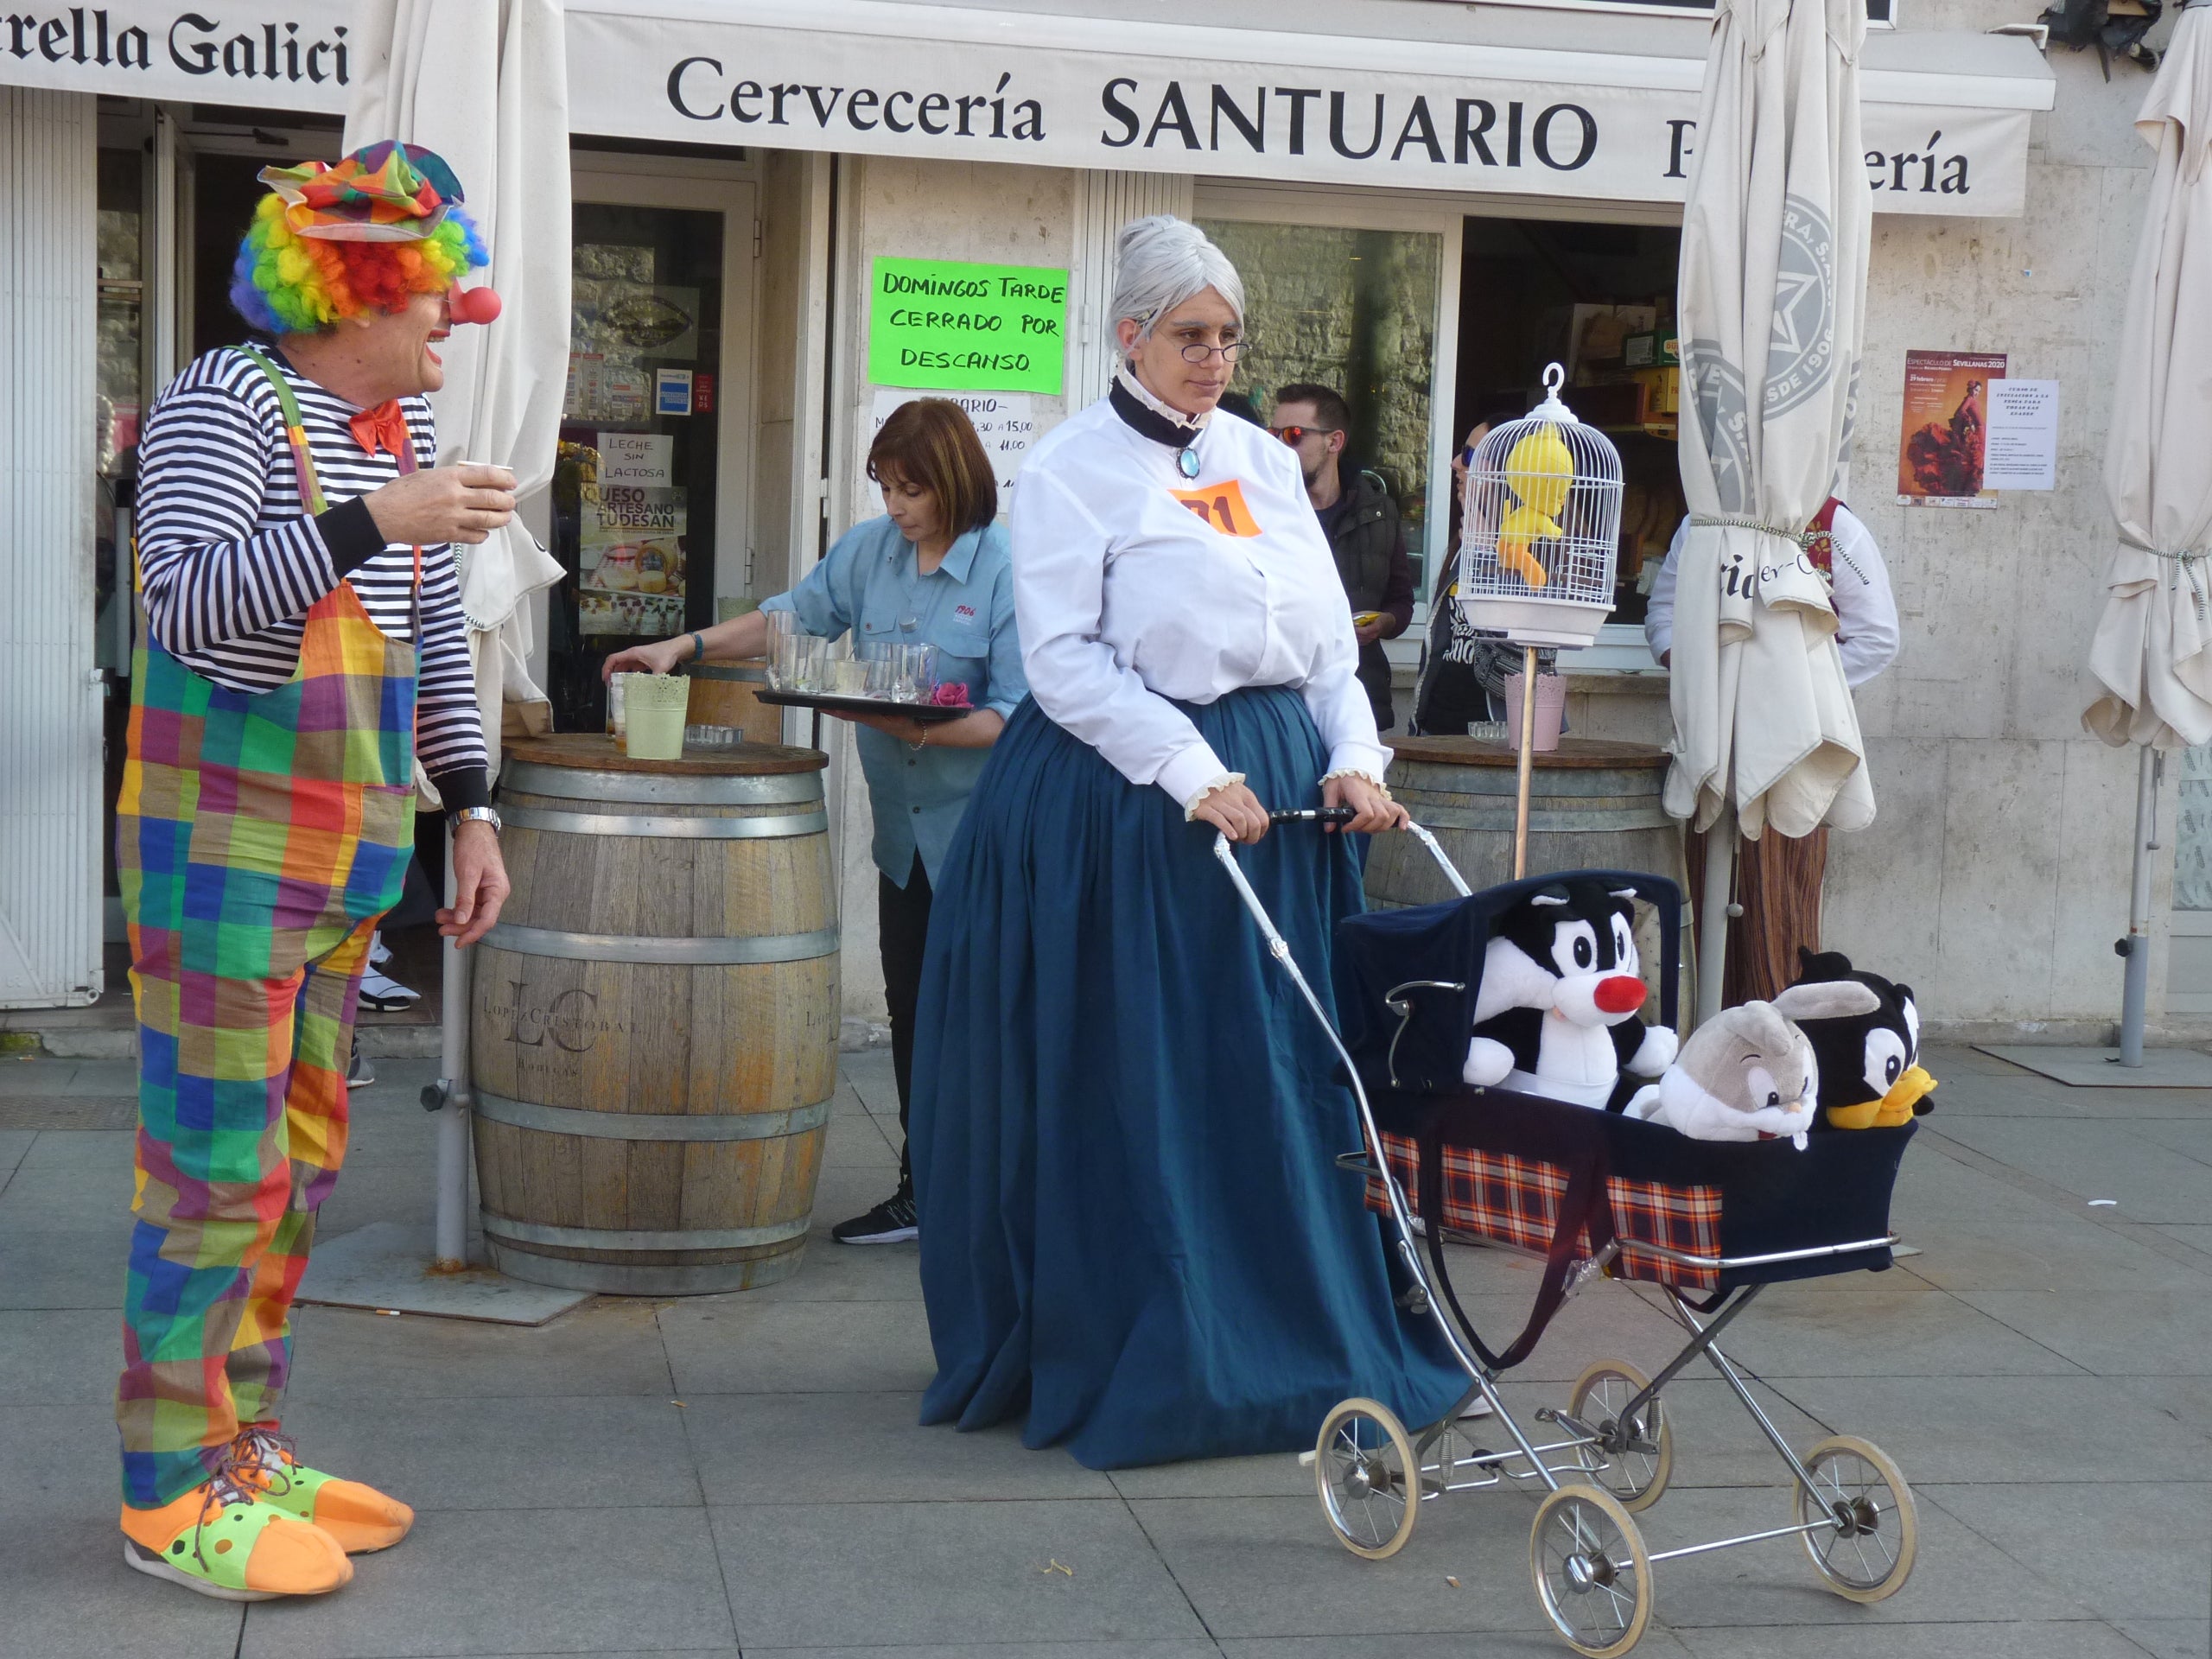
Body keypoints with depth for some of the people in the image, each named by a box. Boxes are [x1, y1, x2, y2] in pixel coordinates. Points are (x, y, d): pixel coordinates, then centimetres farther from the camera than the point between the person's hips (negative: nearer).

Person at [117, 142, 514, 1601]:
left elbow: (437, 632, 18)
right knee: (218, 1166, -6)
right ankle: (171, 1496, 4)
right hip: (226, 843, -8)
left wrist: (472, 807, 13)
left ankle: (245, 1451, 23)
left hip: (351, 844, 8)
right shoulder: (225, 404, -12)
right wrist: (366, 523, -32)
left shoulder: (402, 420, 11)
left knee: (302, 1161, 12)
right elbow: (187, 603, -25)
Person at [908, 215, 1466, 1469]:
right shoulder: (1075, 469, -2)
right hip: (1128, 801, -5)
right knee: (1140, 1095, -2)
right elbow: (1065, 659, -10)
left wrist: (1355, 756, 0)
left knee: (1281, 1077, 7)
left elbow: (1329, 634, 16)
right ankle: (1148, 1365, 7)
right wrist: (1192, 774, -18)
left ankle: (1300, 1343, 16)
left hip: (1279, 787, 6)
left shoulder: (1265, 461, 15)